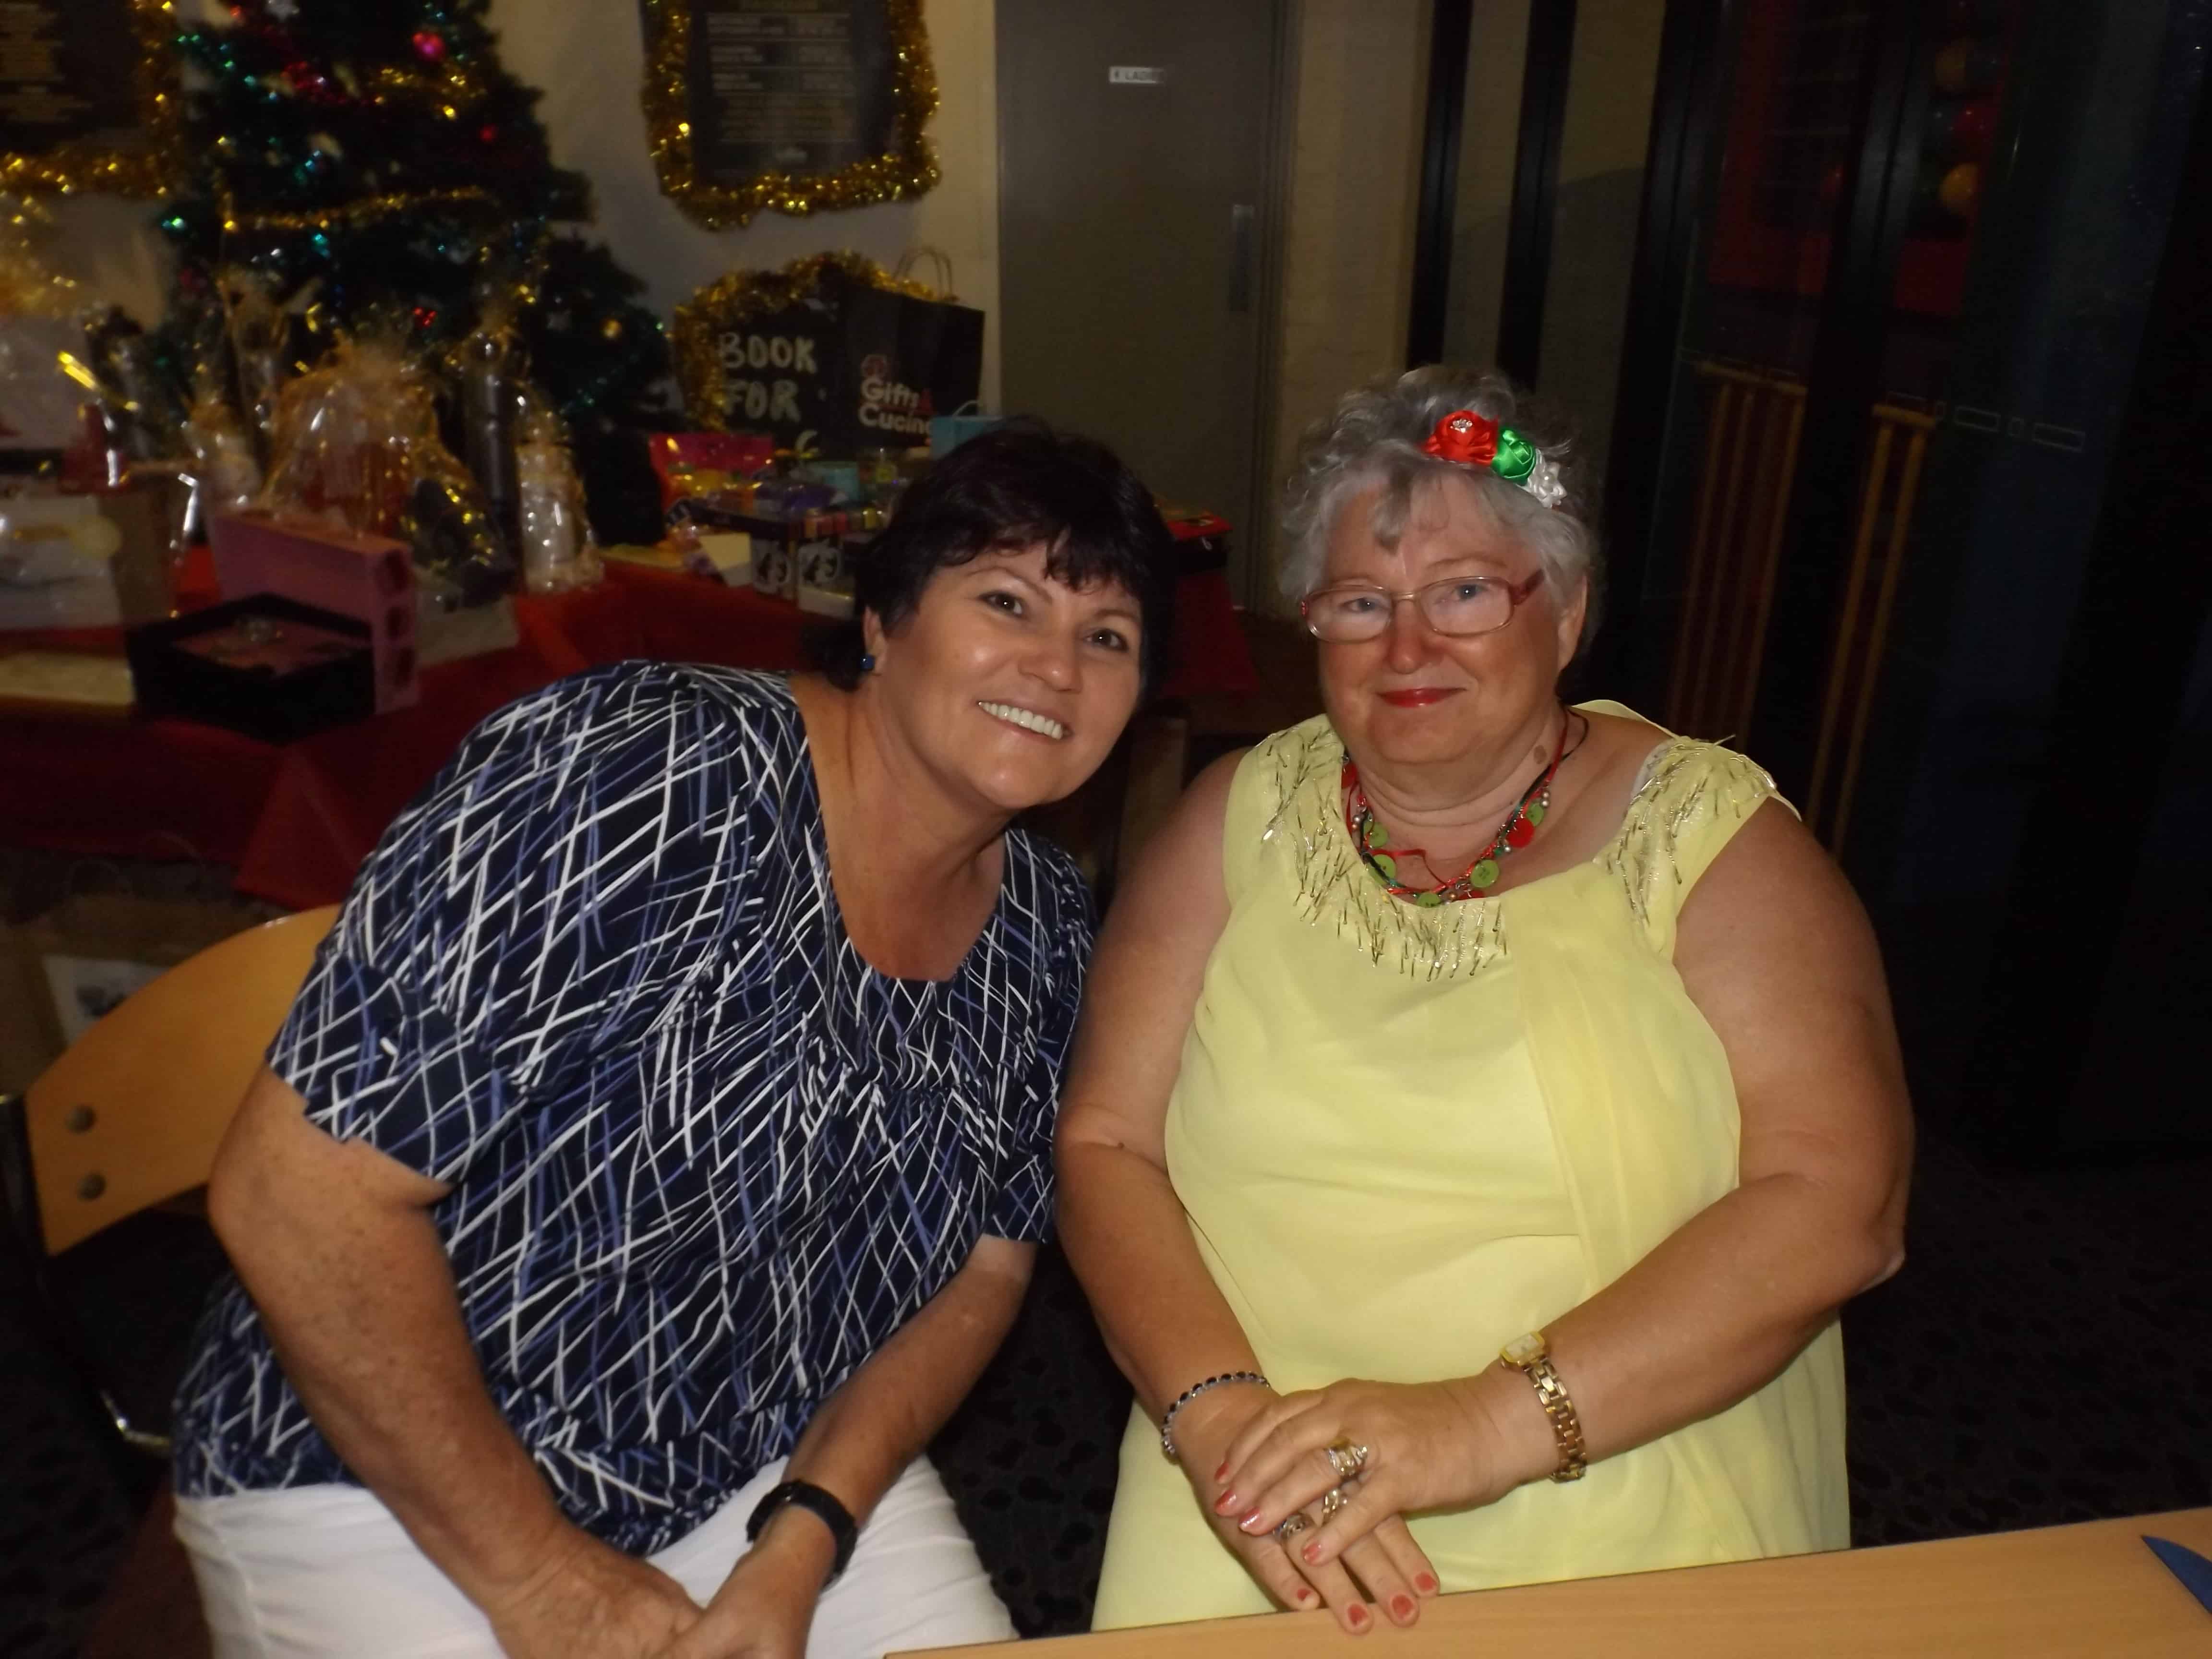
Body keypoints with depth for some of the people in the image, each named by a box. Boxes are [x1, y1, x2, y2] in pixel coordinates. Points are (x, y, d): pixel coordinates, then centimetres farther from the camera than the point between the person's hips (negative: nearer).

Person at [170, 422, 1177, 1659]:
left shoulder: (1045, 930, -5)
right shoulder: (644, 772, -24)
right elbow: (295, 1192, -23)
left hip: (790, 1474, 5)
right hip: (390, 1485, -4)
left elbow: (986, 1267, 3)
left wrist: (798, 1553, -10)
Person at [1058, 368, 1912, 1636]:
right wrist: (1217, 1408, -16)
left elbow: (1839, 1203, -11)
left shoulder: (1711, 837, -2)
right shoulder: (1244, 818, 4)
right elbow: (1105, 1146, 0)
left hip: (1631, 1528, 0)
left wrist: (1495, 1417, -20)